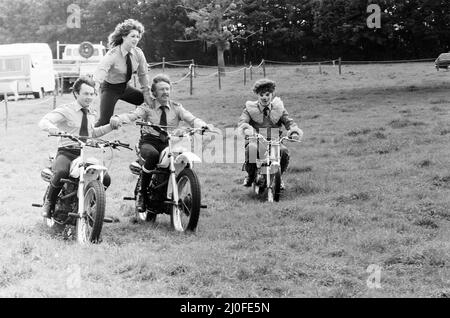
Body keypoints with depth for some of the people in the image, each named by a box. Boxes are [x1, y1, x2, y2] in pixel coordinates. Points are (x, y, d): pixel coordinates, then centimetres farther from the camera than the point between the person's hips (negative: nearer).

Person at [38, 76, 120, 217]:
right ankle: (49, 203, -11)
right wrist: (53, 129, -38)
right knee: (61, 173, -38)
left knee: (105, 179, -15)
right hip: (66, 153, -5)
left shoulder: (91, 113, 19)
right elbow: (43, 122, -15)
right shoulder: (66, 110, -4)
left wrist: (111, 126, 22)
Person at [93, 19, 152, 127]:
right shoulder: (113, 54, -27)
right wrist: (97, 83, -62)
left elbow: (143, 74, -1)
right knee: (105, 121, -15)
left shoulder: (138, 53, -12)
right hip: (111, 89, -6)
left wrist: (147, 96, 0)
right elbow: (101, 70, -42)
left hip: (125, 87, 6)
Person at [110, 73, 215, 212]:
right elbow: (132, 115, -8)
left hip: (168, 143, 2)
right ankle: (142, 193, -22)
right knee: (153, 155, -38)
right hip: (149, 141, -2)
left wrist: (203, 125, -24)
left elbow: (191, 119, 0)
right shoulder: (147, 107, 9)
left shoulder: (176, 107, 15)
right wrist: (117, 118, -31)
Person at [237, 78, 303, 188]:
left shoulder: (278, 108, 10)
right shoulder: (250, 109, 3)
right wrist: (247, 130, -39)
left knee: (284, 151, -30)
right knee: (250, 149, -35)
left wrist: (294, 132, -25)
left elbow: (288, 121, -1)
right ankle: (250, 175, -3)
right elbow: (242, 122, -13)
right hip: (255, 141, -2)